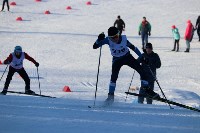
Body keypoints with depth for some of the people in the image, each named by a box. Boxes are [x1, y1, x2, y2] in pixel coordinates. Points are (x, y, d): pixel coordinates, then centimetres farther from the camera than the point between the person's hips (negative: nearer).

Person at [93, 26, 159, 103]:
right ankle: (111, 96, -11)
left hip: (128, 57, 1)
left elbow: (133, 47, -7)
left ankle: (147, 90, 9)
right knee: (114, 77, -23)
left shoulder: (123, 39, -24)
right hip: (117, 60, -1)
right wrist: (99, 39, -43)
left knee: (142, 71, -7)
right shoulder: (108, 40, -25)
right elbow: (95, 46, -24)